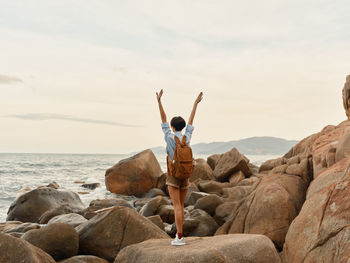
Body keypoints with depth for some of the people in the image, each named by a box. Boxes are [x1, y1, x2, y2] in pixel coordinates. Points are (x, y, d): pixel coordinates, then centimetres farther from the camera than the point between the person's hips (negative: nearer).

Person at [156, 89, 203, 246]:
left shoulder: (169, 137, -8)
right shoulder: (187, 137, 3)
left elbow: (163, 119, -5)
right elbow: (191, 120, 13)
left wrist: (159, 101, -3)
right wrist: (196, 103, 24)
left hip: (173, 175, -5)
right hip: (185, 175, 5)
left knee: (177, 206, -7)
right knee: (181, 205, 14)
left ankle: (180, 237, -10)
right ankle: (179, 235, 17)